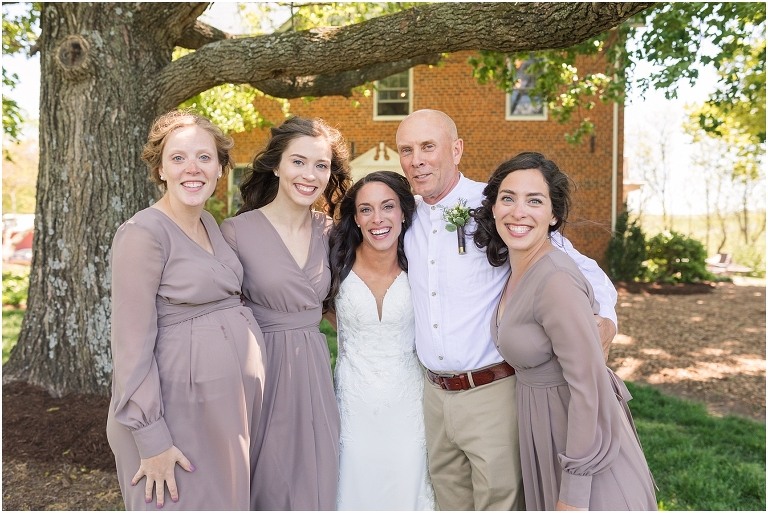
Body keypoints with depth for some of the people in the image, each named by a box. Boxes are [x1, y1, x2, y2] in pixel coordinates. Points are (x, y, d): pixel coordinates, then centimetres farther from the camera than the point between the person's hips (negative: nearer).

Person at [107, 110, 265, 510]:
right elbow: (131, 344, -17)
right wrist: (151, 439, -17)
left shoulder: (209, 223, 8)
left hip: (234, 397, 8)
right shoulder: (143, 233, -16)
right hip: (180, 408, -8)